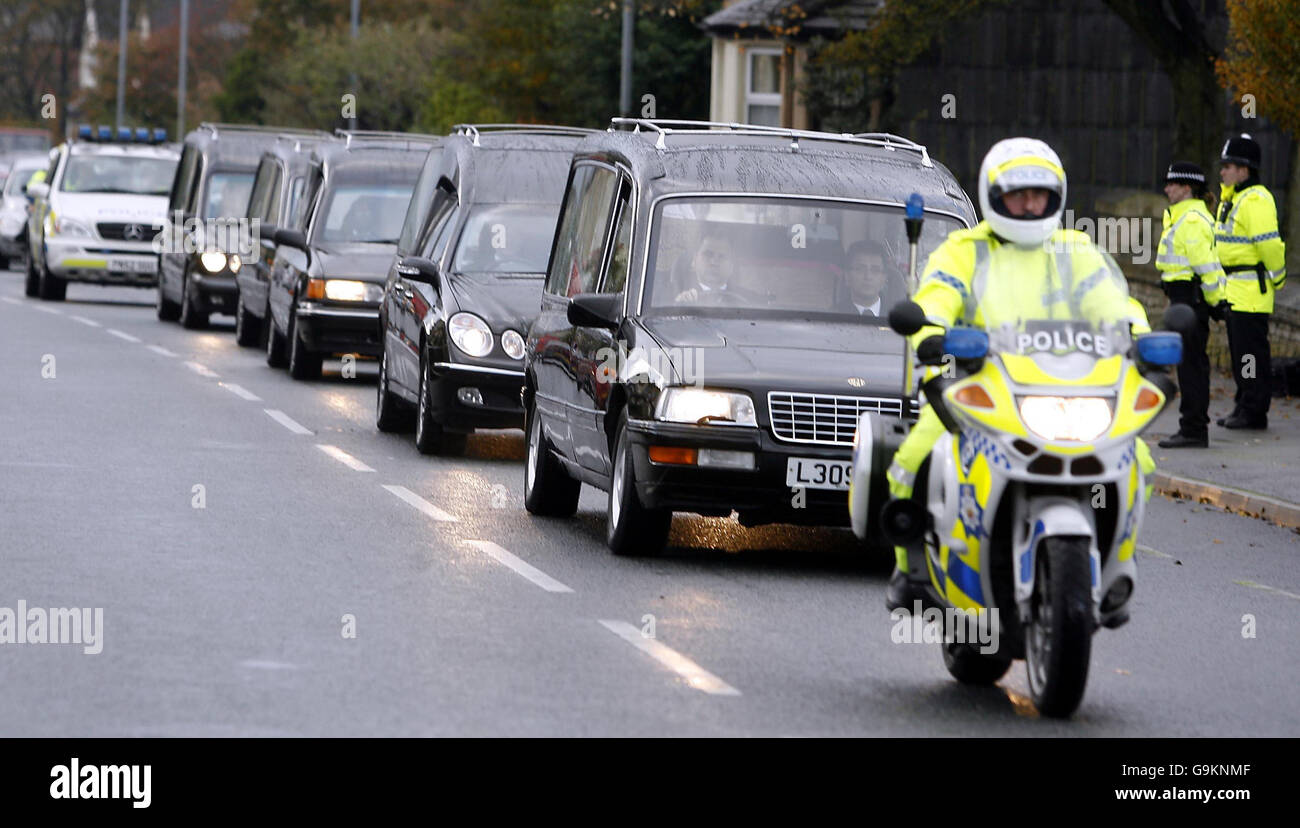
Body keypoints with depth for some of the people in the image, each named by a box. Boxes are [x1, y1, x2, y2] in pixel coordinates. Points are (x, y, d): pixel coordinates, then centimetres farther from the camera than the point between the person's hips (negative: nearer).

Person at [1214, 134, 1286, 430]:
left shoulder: (1256, 200, -16)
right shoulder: (1230, 199, 17)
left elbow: (1269, 244, -20)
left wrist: (1277, 278, -12)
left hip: (1251, 288, -11)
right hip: (1233, 289, 11)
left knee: (1252, 351, -7)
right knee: (1239, 350, 14)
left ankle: (1254, 412, -4)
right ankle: (1244, 406, 21)